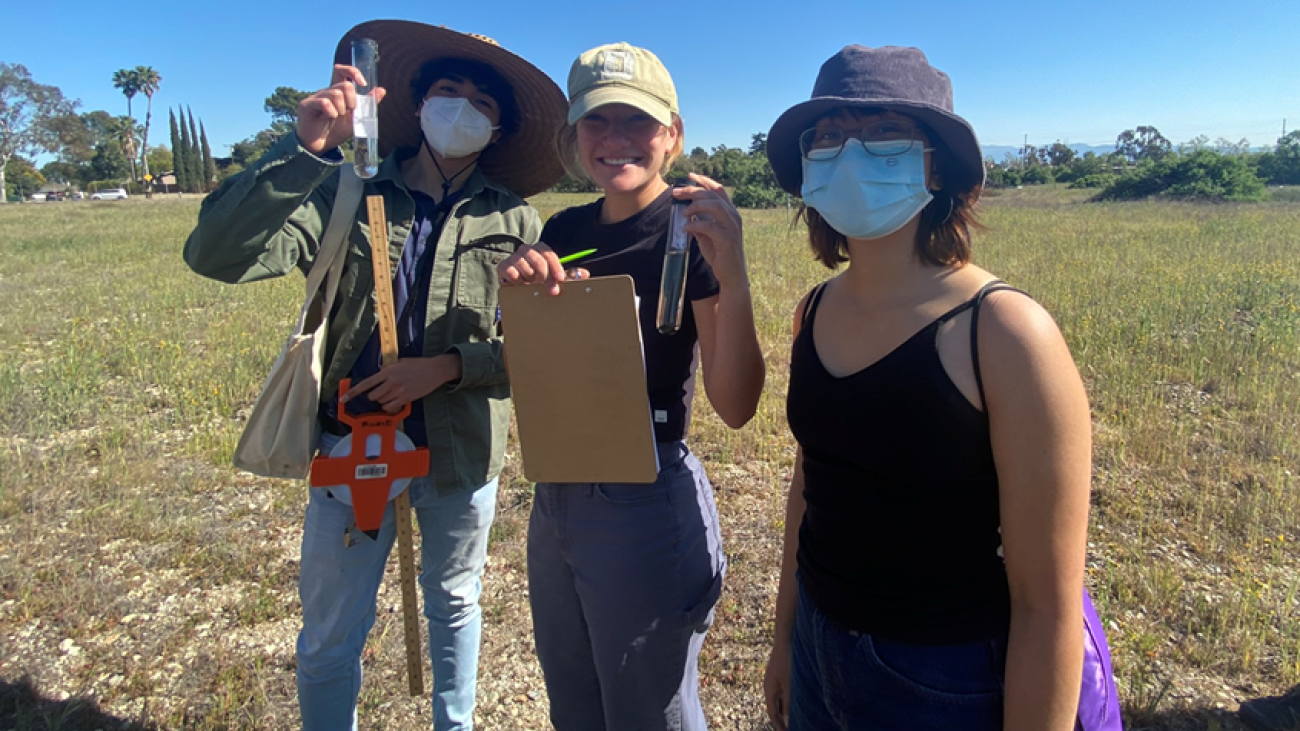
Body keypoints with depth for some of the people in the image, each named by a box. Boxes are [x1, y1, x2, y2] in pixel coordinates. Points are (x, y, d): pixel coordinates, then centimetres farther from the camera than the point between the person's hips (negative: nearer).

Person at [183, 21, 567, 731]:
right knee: (330, 636, 12)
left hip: (461, 449, 2)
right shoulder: (347, 193, -6)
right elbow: (215, 255, -18)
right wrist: (304, 149, -28)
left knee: (453, 605, 23)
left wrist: (446, 366, -20)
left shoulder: (512, 221, -3)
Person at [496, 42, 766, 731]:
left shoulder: (692, 232, -14)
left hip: (646, 504, -6)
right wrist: (516, 287, -12)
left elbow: (735, 406, -21)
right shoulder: (565, 229, 4)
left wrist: (732, 272, -35)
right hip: (555, 495, 7)